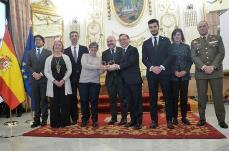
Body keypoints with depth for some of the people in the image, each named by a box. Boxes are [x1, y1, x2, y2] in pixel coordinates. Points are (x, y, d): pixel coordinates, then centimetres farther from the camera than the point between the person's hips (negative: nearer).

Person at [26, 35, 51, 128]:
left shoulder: (48, 52, 4)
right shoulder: (30, 53, 15)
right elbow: (28, 65, 8)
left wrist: (41, 74, -11)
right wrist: (34, 73, -9)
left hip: (44, 79, -2)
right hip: (33, 79, 3)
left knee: (44, 100, 2)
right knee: (36, 100, 5)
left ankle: (44, 119, 9)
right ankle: (37, 119, 10)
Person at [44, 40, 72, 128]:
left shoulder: (66, 57, 7)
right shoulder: (49, 59, 8)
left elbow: (69, 70, 1)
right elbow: (46, 72, 2)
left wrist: (63, 80, -10)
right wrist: (54, 81, -10)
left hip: (64, 83, 0)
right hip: (53, 84, 0)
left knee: (65, 103, 0)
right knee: (54, 104, 2)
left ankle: (64, 122, 11)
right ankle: (55, 122, 12)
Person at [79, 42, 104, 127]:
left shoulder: (99, 59, 13)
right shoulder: (85, 55, 7)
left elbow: (99, 72, 6)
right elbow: (84, 65, -12)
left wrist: (102, 70, -17)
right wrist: (97, 66, -19)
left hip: (95, 82, 1)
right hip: (83, 81, -1)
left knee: (94, 101, 0)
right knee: (84, 101, 3)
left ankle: (95, 120, 13)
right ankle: (85, 119, 20)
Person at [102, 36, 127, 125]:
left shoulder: (122, 50, 1)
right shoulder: (104, 53, 12)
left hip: (121, 77, -3)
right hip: (110, 78, 3)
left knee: (122, 98, 1)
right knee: (112, 99, 9)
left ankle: (124, 118, 12)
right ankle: (113, 118, 21)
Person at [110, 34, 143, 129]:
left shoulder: (133, 50, -5)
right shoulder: (121, 51, 17)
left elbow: (130, 62, -20)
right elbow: (122, 65, 10)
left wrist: (118, 66, -21)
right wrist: (115, 66, -10)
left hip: (134, 80, -7)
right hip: (126, 81, 7)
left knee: (137, 101, 0)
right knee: (130, 102, 12)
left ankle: (139, 122, 8)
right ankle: (133, 120, 23)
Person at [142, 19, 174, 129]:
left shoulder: (166, 40, 9)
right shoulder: (146, 43, 13)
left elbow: (170, 56, 0)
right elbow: (144, 59, 5)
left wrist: (162, 67, -13)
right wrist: (152, 67, -12)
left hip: (164, 73, -1)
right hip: (151, 73, 1)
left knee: (167, 97, 1)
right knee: (153, 98, 3)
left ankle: (169, 120, 10)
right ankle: (154, 120, 10)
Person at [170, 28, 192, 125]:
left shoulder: (186, 47, 10)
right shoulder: (169, 47, 4)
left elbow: (190, 61, 6)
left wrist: (185, 71, -9)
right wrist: (175, 72, -13)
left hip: (185, 75, 2)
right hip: (173, 75, -2)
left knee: (184, 96, 4)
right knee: (174, 96, 0)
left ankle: (184, 117, 13)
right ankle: (175, 117, 8)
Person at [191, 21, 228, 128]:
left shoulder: (217, 38, 12)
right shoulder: (194, 42, 12)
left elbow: (221, 53, 1)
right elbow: (194, 57, 1)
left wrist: (213, 66, -13)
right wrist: (204, 67, -15)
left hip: (216, 71, 0)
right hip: (201, 73, 1)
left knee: (218, 96, 1)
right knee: (201, 96, 3)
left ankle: (221, 120, 10)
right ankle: (202, 118, 11)